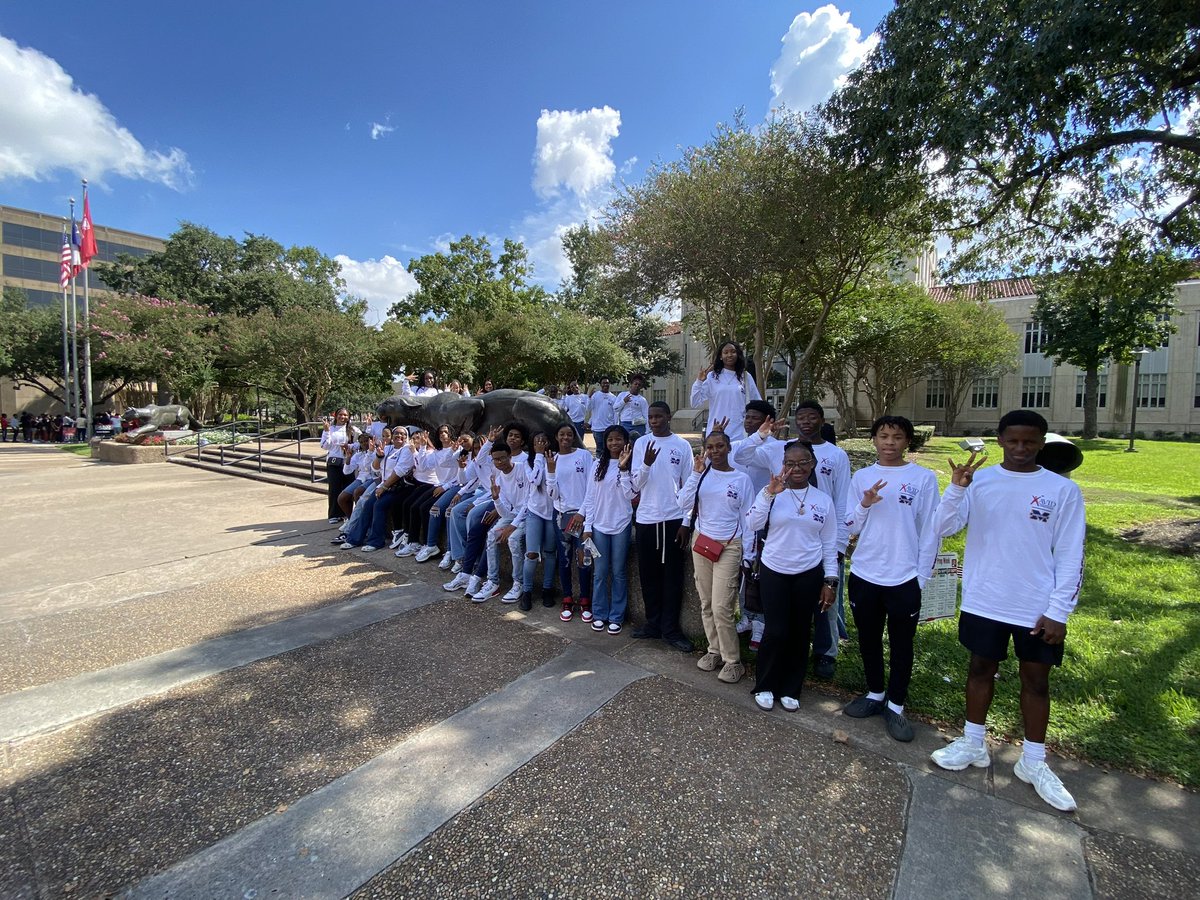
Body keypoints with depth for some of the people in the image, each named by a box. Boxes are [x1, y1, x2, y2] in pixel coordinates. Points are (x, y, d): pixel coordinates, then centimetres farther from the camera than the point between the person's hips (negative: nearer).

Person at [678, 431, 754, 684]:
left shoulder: (741, 479, -3)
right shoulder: (702, 474, 2)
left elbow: (748, 520, 1)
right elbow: (684, 504, -9)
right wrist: (696, 473, -14)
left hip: (729, 547, -3)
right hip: (701, 542, 3)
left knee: (721, 607, -6)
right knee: (706, 603, 11)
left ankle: (732, 661, 10)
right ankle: (715, 650, 28)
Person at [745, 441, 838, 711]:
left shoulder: (823, 500, 2)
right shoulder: (771, 492, -5)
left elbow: (829, 543, 6)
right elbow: (752, 524, -17)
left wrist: (831, 580, 2)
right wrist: (769, 493, -27)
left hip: (809, 575, 2)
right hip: (773, 572, -2)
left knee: (800, 633, 10)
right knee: (776, 631, -2)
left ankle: (790, 689, 28)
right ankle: (764, 687, 20)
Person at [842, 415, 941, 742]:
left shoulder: (924, 478, -3)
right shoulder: (861, 477, 3)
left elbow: (929, 532, -2)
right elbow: (851, 528, 4)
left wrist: (921, 578, -4)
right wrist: (865, 504, -15)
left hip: (904, 578, -2)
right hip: (864, 574, 3)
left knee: (902, 644, 9)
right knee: (868, 639, 15)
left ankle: (895, 706, 25)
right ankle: (875, 694, 34)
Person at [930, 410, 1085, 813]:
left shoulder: (1063, 490, -5)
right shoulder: (979, 481, -3)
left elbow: (1070, 556, -3)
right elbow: (945, 528, -12)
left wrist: (1059, 610, -7)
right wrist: (956, 487, -27)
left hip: (1038, 608, 0)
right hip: (983, 601, 1)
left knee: (1036, 679, 13)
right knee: (981, 668, 14)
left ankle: (1033, 762, 31)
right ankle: (973, 744, 31)